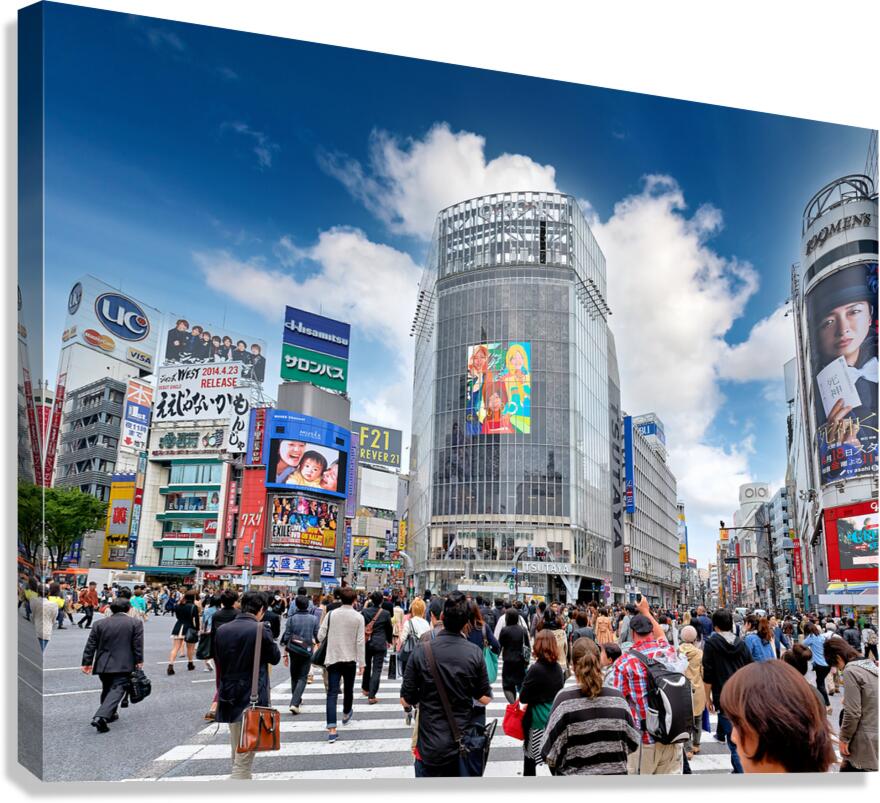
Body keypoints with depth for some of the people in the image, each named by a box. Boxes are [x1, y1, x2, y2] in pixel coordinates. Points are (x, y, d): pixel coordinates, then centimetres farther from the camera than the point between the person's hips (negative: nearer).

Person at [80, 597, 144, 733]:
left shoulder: (100, 623, 6)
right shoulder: (136, 622, -3)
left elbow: (91, 644, 6)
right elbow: (138, 644, -5)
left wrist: (86, 662, 12)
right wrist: (139, 661, 2)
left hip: (103, 664, 4)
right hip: (123, 665, -4)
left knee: (107, 689, 21)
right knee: (117, 690, -7)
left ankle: (109, 714, 32)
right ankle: (101, 717, -23)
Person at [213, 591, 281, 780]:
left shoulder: (222, 630, 1)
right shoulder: (261, 630, -16)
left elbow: (218, 661, 9)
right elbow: (275, 658, -2)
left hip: (229, 698, 7)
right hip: (252, 699, -6)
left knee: (237, 752, 22)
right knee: (244, 757, 1)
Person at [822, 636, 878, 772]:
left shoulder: (850, 671, -16)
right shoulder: (870, 665, 9)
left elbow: (852, 713, -17)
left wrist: (844, 738, -8)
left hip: (866, 740, -8)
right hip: (875, 734, 8)